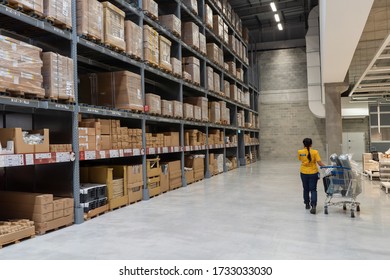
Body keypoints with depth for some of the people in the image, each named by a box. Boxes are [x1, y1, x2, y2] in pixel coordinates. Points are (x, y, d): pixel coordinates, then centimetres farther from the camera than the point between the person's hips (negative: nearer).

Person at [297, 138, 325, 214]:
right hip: (313, 173, -1)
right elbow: (319, 163, -15)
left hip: (304, 173, 2)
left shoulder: (300, 152, -8)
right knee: (313, 190, 3)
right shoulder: (315, 152, -11)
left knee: (306, 189, 18)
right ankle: (313, 206, -11)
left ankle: (307, 204, 31)